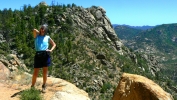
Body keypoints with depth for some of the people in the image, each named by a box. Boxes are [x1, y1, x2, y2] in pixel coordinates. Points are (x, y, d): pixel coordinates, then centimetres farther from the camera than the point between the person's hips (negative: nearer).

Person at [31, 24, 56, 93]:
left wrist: (51, 50, 2)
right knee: (35, 73, 2)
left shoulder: (47, 37, 12)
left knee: (45, 72, 8)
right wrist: (39, 33, 9)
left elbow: (54, 44, 18)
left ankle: (44, 86, 22)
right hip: (38, 55, -1)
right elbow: (34, 30, -9)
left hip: (46, 55, 1)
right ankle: (32, 86, 19)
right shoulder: (36, 36, 10)